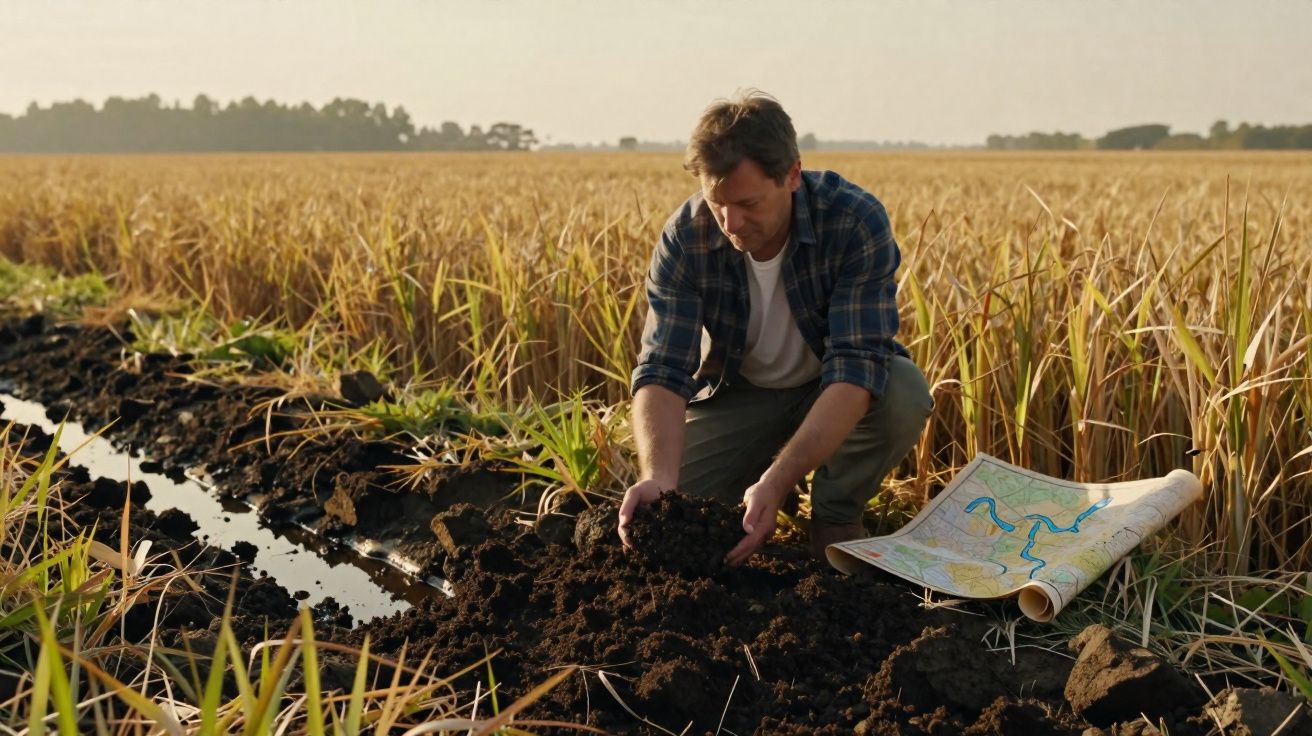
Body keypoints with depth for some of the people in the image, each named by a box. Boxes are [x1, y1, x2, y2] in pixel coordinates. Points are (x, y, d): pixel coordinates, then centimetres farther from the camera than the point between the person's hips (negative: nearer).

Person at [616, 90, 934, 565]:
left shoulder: (858, 222, -29)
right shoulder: (684, 237, -22)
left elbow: (857, 366, -35)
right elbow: (662, 369, -26)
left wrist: (776, 483, -47)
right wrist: (659, 476, -47)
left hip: (838, 390, -1)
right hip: (737, 392, 1)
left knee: (904, 394, -34)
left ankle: (835, 516, -6)